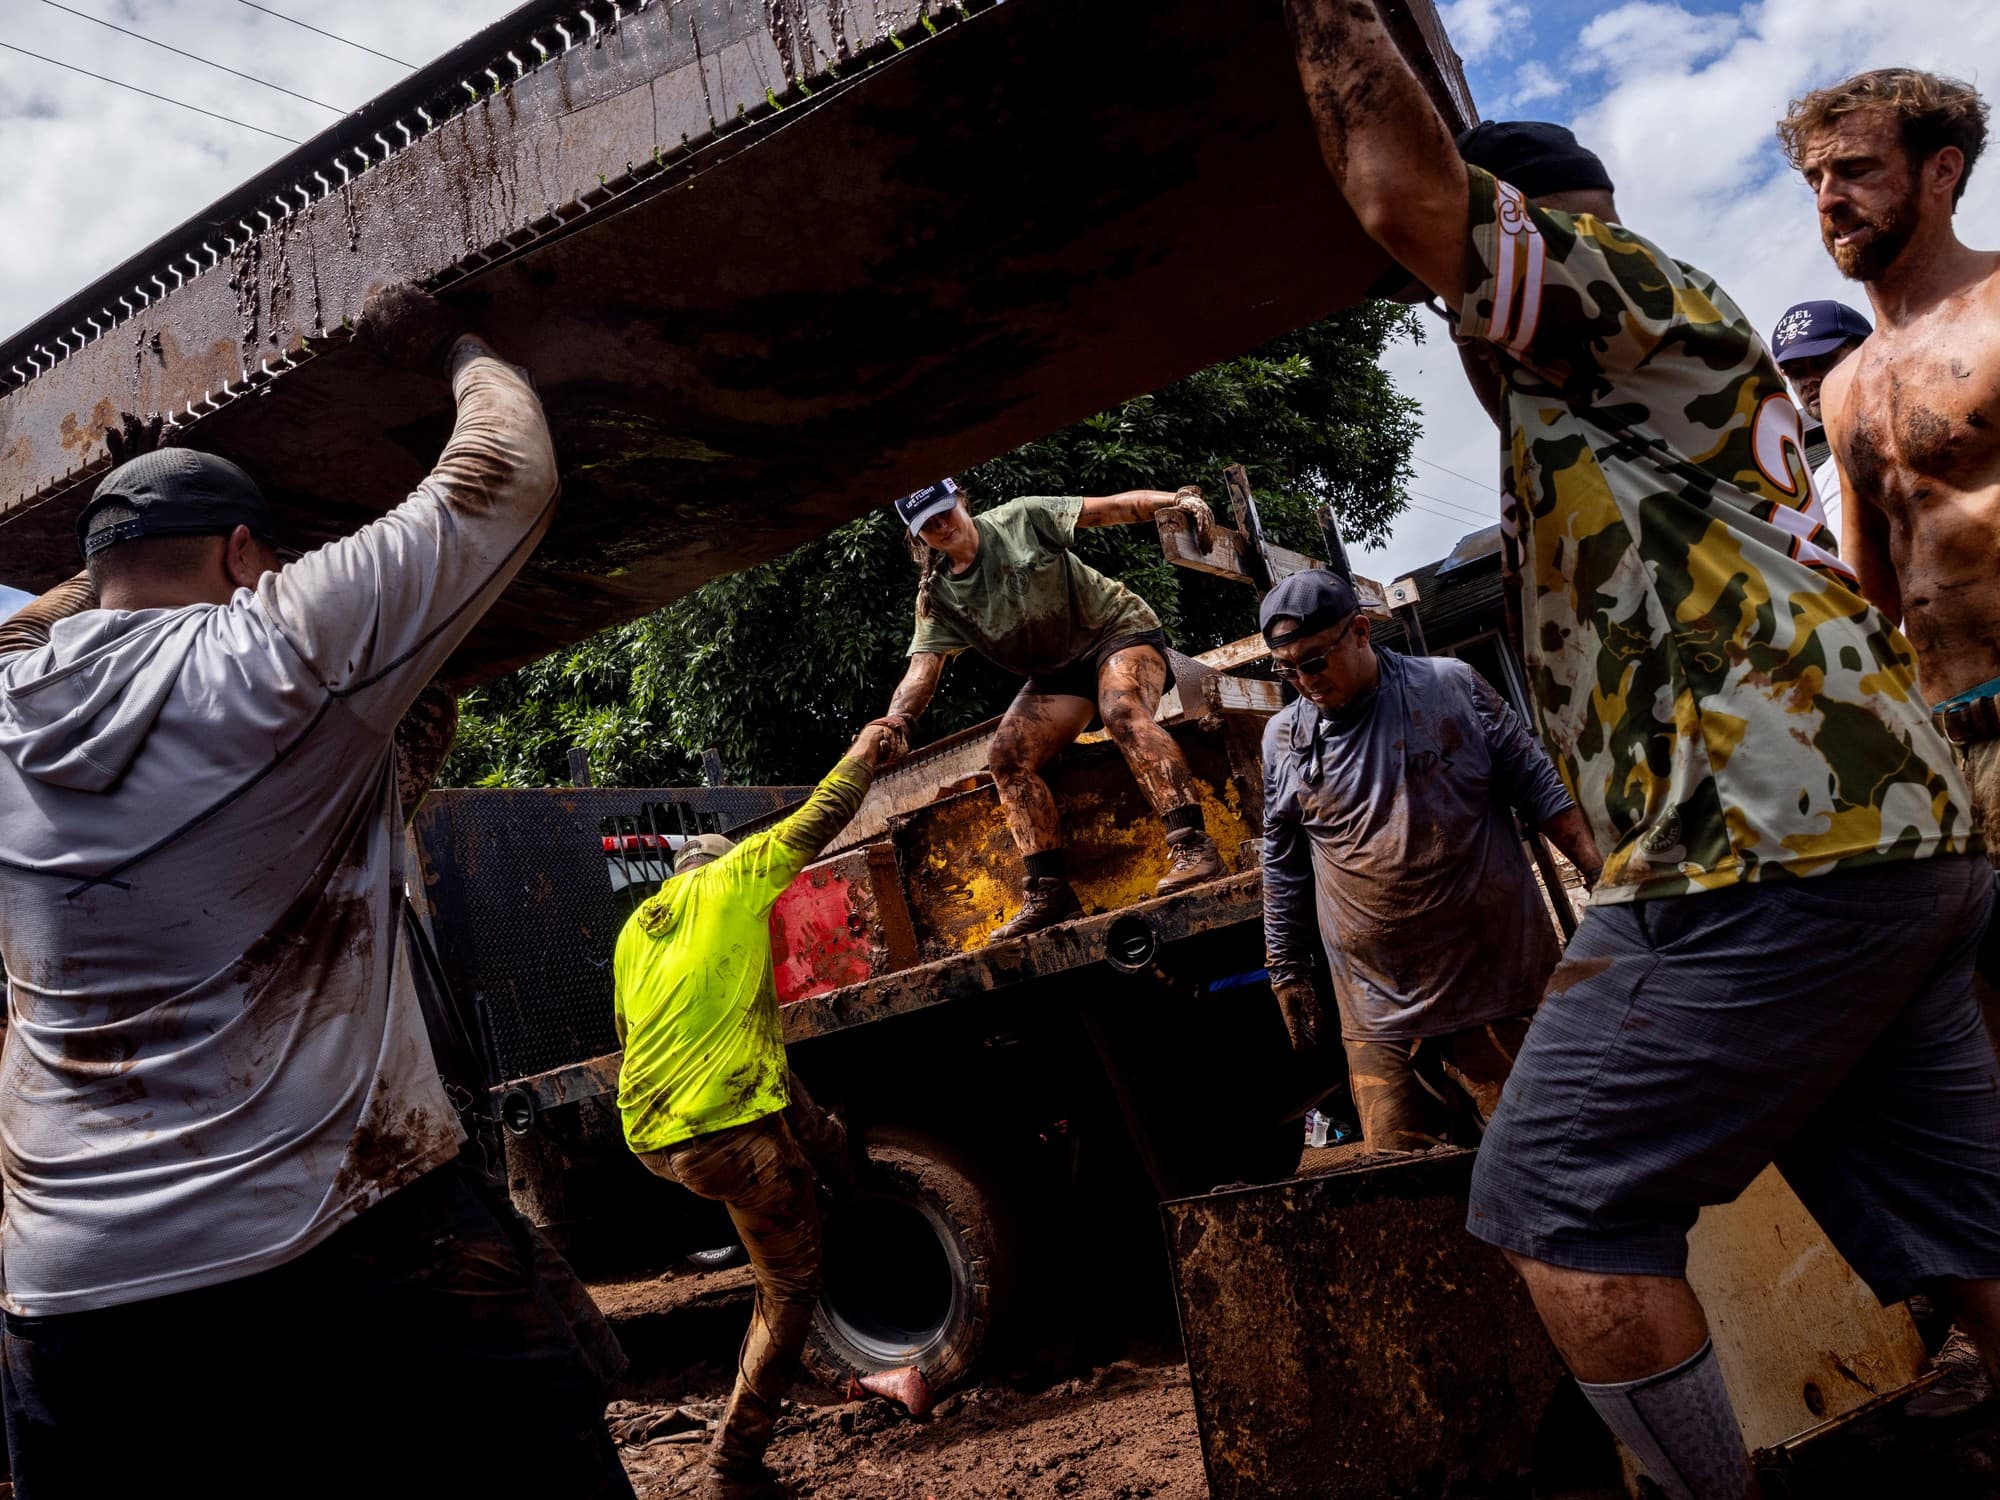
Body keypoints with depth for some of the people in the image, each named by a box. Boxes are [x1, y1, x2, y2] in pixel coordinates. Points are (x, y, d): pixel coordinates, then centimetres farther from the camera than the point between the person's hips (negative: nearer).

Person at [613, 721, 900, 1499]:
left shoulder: (635, 929, 22)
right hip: (728, 1129, -7)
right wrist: (861, 755, 25)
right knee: (789, 1289, 4)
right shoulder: (728, 881, 5)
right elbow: (817, 822, 10)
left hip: (650, 1135, 7)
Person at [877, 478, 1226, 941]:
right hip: (1054, 673, 5)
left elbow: (1112, 507, -11)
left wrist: (1176, 498, -26)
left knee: (1122, 711, -35)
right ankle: (1049, 891, -14)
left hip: (1118, 630, -5)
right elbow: (921, 671, -11)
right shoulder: (937, 598, -1)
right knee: (1008, 756, -15)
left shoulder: (1021, 519, -9)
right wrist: (897, 720, -32)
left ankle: (1192, 846, -43)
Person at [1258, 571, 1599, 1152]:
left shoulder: (1451, 684, -1)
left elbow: (1537, 786, 3)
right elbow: (1283, 867, 13)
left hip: (1498, 983, -1)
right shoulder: (1282, 738, 5)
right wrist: (1286, 970, 14)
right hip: (1382, 1011, 2)